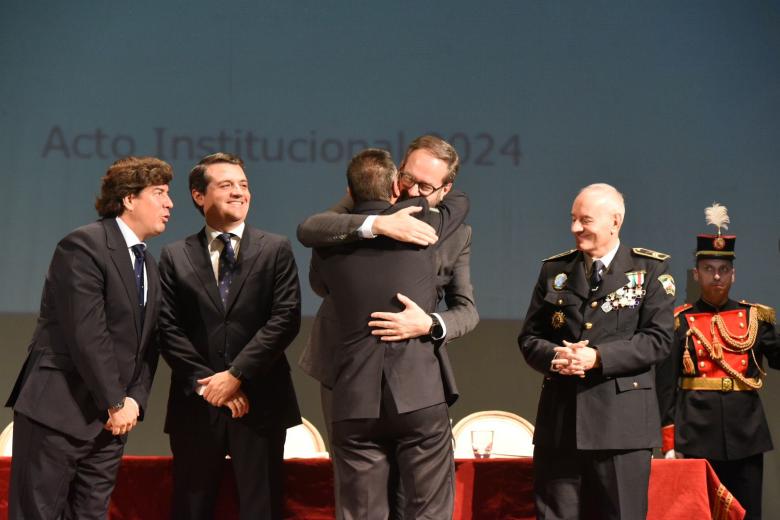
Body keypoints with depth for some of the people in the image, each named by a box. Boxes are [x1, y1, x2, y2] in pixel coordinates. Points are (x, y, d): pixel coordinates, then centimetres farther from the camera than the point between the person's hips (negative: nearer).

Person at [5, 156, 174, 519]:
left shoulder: (148, 265, 16)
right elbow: (86, 334, -17)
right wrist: (115, 402, -13)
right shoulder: (85, 245, -12)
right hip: (57, 410, -8)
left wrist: (135, 400, -2)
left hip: (111, 418, 8)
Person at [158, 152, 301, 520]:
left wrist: (237, 374, -11)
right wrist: (205, 382, -10)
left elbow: (286, 319, -4)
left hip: (259, 403, -1)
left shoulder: (276, 250, 6)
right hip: (196, 405, 1)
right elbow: (169, 329, 1)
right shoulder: (174, 257, 8)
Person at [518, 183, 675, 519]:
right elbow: (529, 337, 12)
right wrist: (553, 357, -10)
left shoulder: (650, 269, 4)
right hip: (559, 419, 3)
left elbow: (659, 338, -6)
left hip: (621, 420, -3)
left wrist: (598, 358, -16)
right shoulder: (554, 270, 14)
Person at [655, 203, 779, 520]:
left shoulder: (754, 317, 10)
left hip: (747, 437, 2)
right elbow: (666, 387, 1)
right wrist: (669, 444, -4)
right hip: (697, 439, -2)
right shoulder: (679, 322, 3)